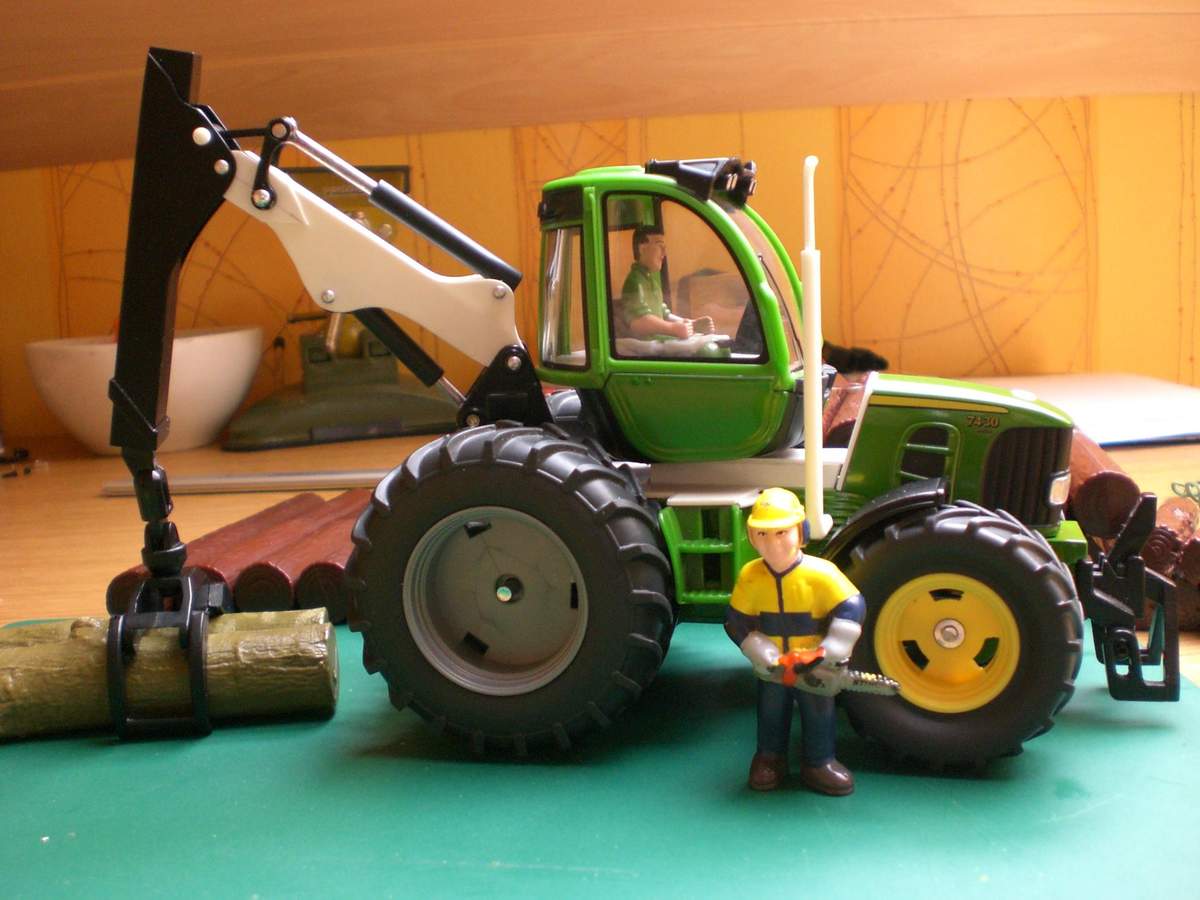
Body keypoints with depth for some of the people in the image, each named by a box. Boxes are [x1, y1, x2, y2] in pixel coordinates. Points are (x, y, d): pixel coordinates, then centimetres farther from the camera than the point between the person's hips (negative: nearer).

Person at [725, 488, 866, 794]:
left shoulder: (820, 574, -22)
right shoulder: (750, 576, -13)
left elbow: (851, 609, -18)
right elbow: (737, 621, -5)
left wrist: (830, 652, -22)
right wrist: (762, 654, -15)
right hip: (772, 670, 2)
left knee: (819, 715, 12)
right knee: (771, 714, 18)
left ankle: (819, 763, 30)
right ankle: (770, 757, 38)